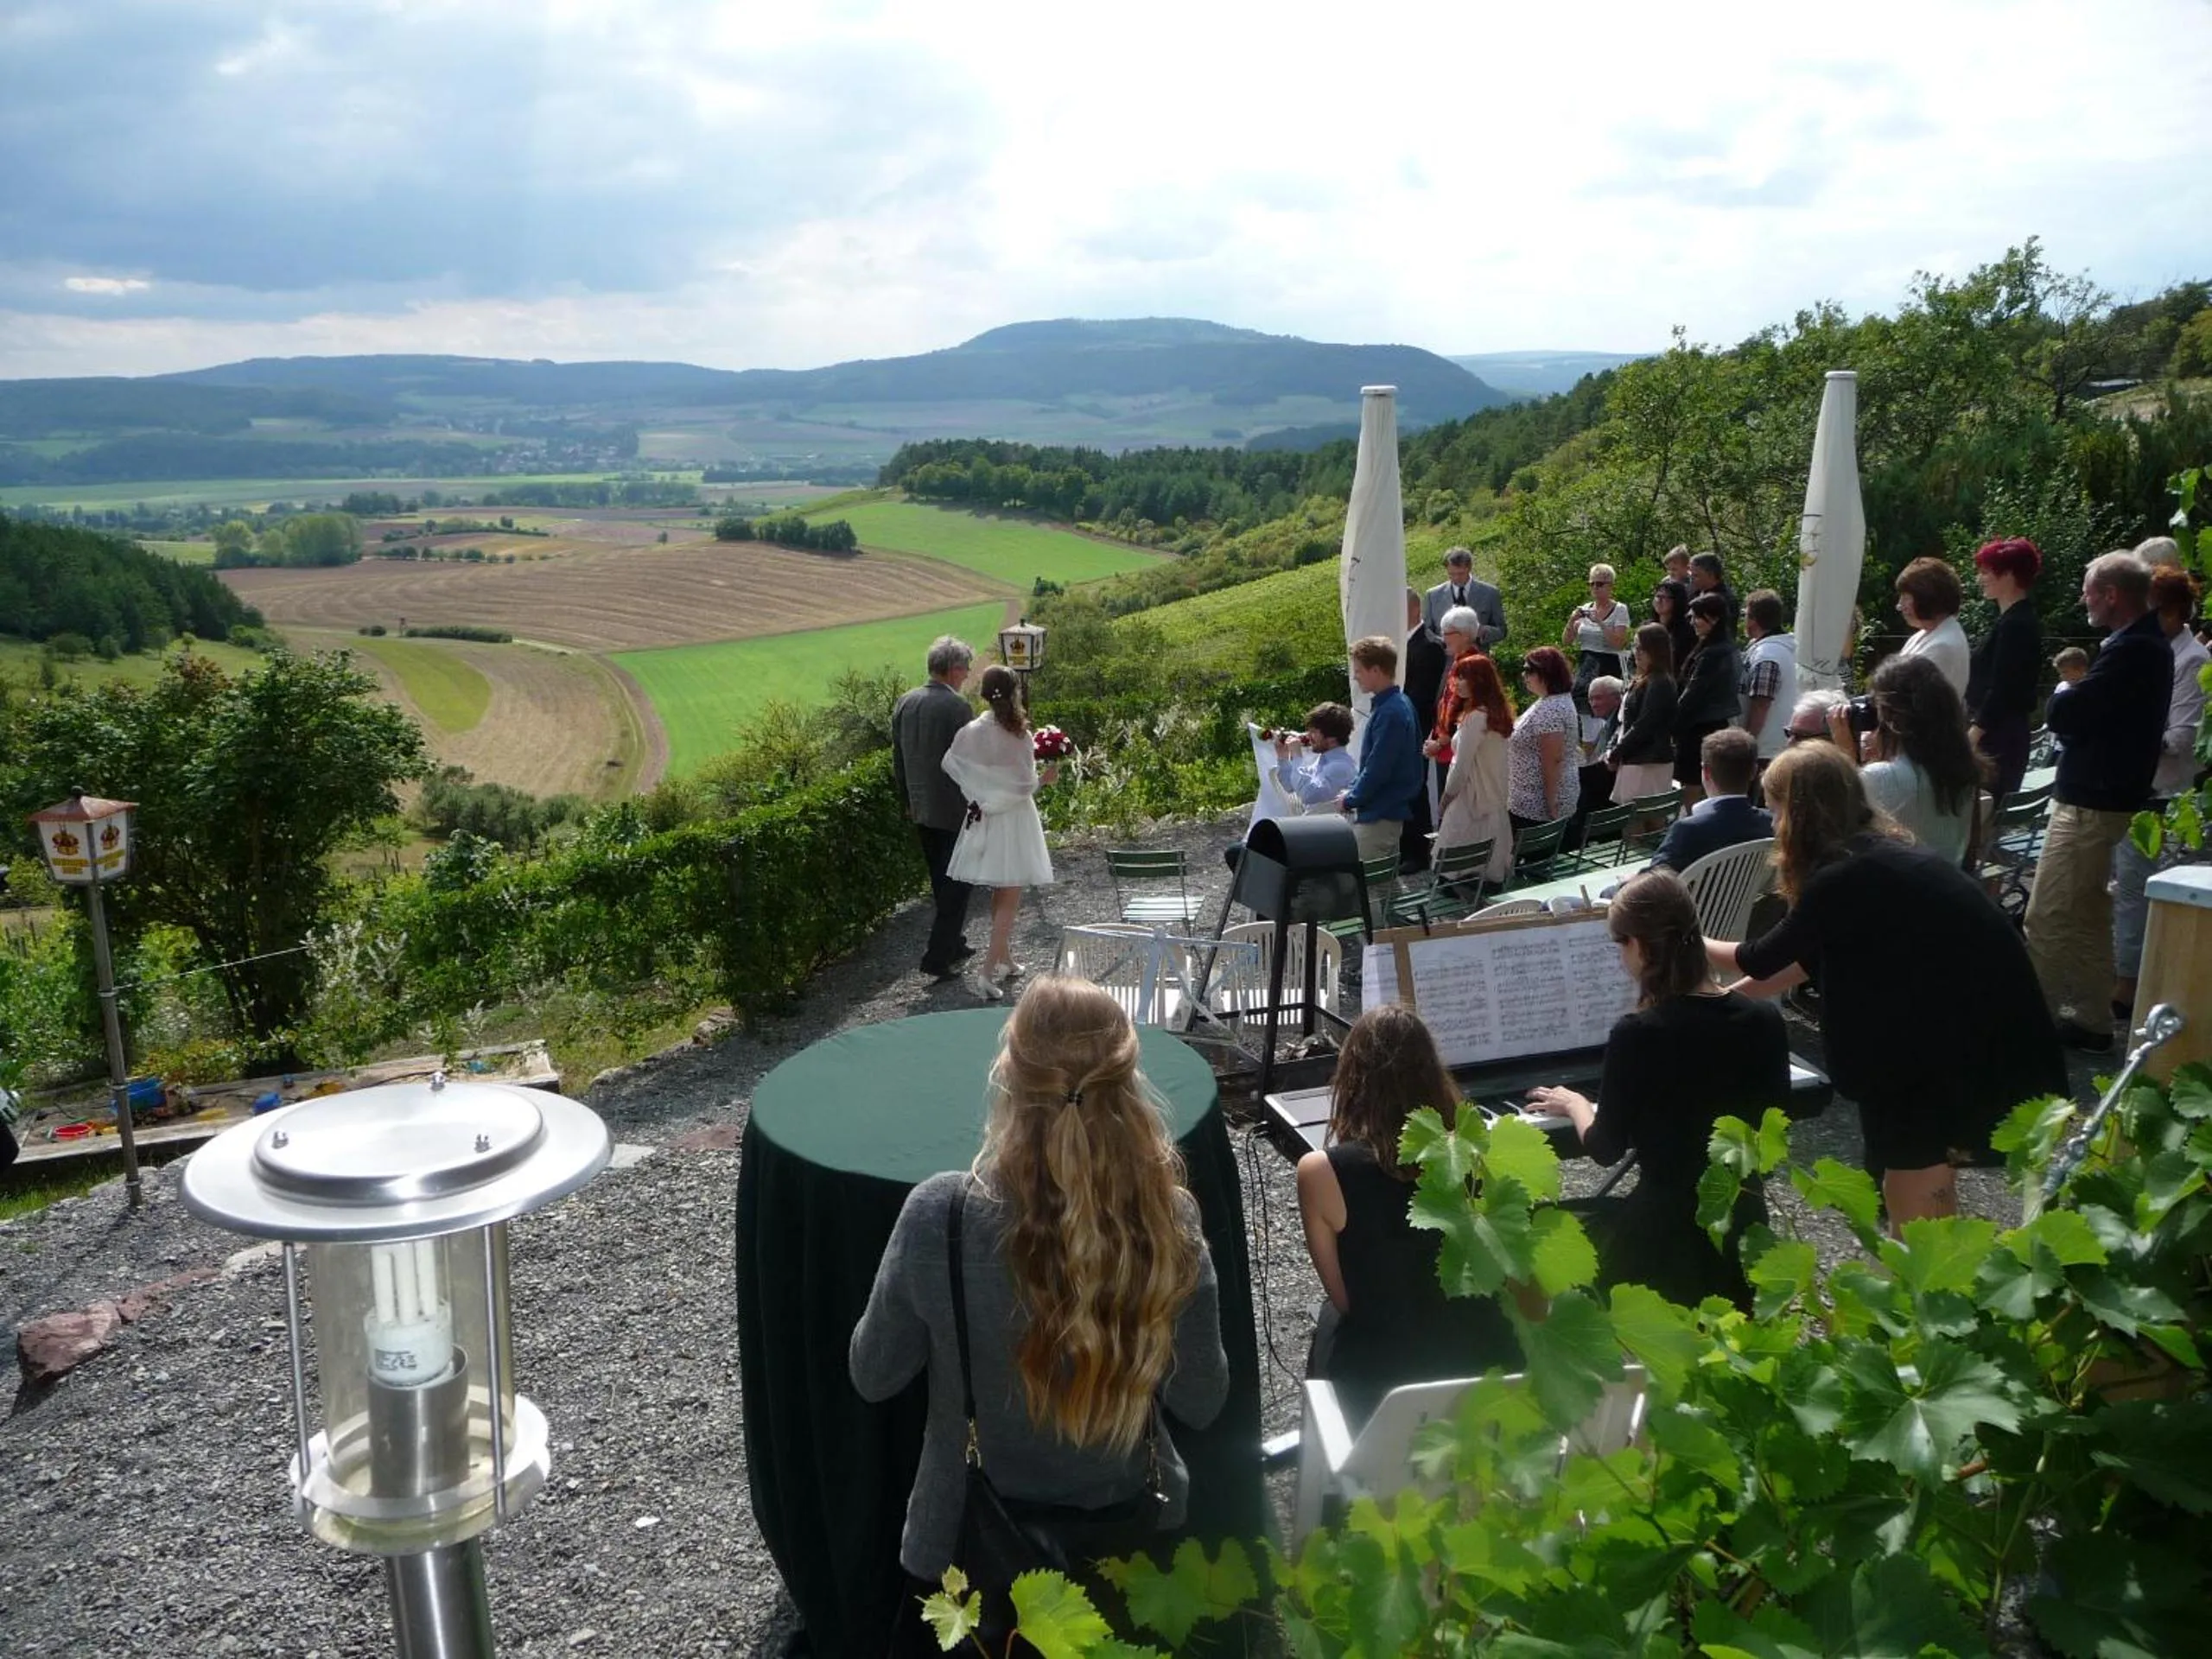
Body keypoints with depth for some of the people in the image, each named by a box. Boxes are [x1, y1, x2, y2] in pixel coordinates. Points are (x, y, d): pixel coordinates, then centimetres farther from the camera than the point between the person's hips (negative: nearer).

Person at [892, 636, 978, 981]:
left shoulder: (904, 703, 4)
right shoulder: (957, 706, -17)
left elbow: (898, 759, 11)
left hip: (921, 809, 7)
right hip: (954, 809, -7)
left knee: (942, 882, 20)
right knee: (957, 882, 2)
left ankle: (953, 943, 31)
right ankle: (937, 955, -1)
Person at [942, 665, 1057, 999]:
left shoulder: (971, 731, -5)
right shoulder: (1017, 736, -18)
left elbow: (949, 763, 6)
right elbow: (1025, 784, -17)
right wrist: (1043, 779, 4)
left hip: (984, 818, 5)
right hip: (1014, 820, -5)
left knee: (999, 896, 20)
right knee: (1009, 899, 0)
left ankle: (1005, 959, 33)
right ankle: (988, 973, -10)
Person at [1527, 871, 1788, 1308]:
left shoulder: (1638, 1034, -22)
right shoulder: (1764, 1020, -6)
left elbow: (1605, 1150, -9)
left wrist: (1574, 1103, 11)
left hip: (1665, 1237, -6)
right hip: (1745, 1228, 7)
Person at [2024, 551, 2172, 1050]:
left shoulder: (2130, 651, -22)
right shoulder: (2149, 643, 12)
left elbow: (2060, 715, -23)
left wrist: (2062, 694, -4)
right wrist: (2074, 702, -4)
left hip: (2090, 803, -11)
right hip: (2107, 796, 11)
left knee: (2046, 920, -5)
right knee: (2088, 918, 17)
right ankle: (2088, 1019, 25)